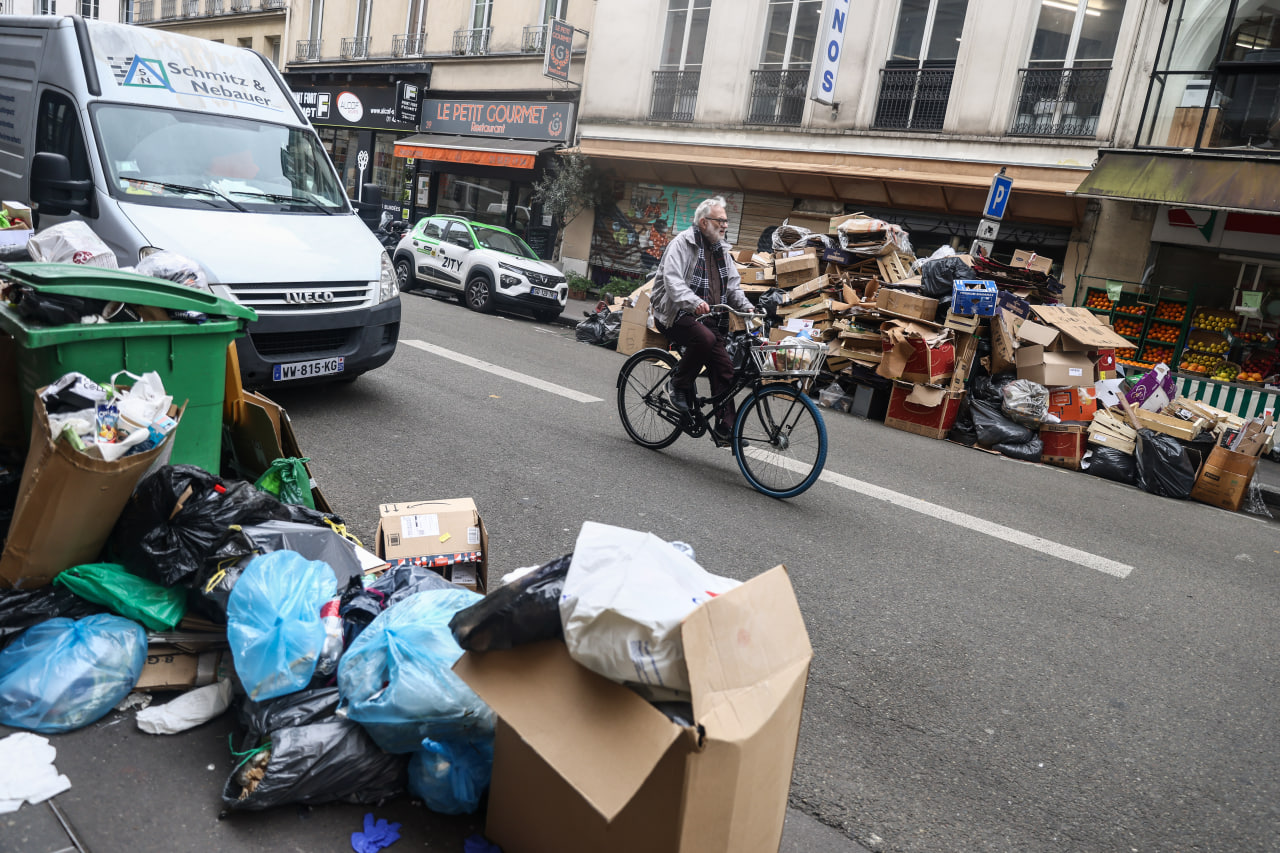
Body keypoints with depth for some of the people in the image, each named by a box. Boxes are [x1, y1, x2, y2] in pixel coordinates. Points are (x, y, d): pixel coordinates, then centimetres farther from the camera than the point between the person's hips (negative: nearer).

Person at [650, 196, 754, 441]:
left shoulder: (721, 249, 16)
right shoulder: (682, 244, -9)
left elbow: (733, 284, 17)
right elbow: (672, 280, -23)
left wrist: (746, 307, -4)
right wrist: (694, 302, -42)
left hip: (708, 319, 7)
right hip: (675, 315, -7)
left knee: (724, 369, -4)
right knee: (704, 338, -36)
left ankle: (725, 428, 3)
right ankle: (678, 385, -12)